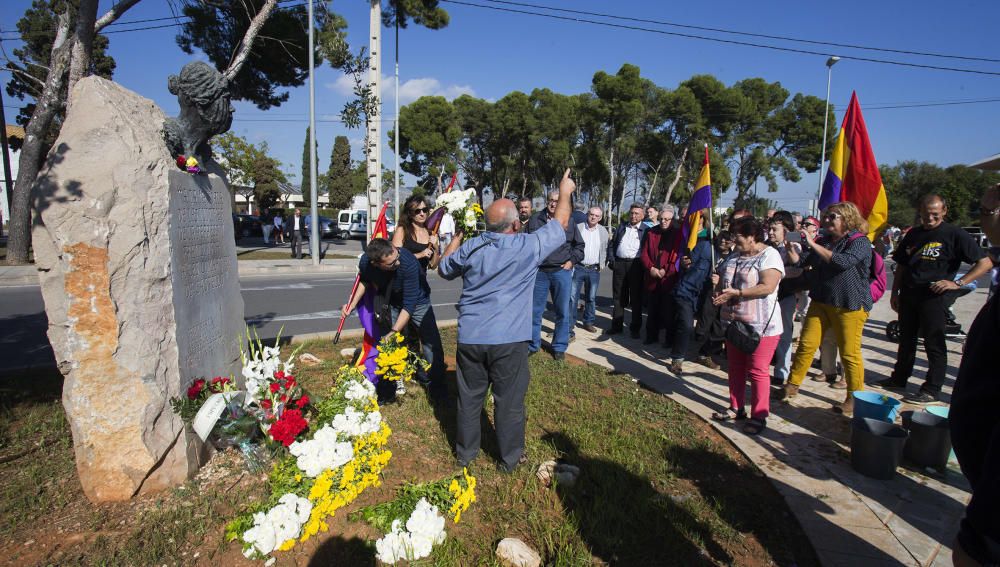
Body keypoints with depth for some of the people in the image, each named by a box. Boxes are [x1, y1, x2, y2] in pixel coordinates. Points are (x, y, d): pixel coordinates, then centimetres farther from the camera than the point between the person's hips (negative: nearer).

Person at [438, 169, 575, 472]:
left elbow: (443, 269, 18)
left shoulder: (470, 248, 0)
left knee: (469, 398, 16)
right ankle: (510, 457, 27)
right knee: (509, 401, 11)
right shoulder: (529, 246, -9)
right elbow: (560, 224, 8)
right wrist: (565, 193, 23)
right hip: (509, 341, -3)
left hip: (470, 337, 3)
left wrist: (457, 236, 29)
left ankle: (465, 452, 33)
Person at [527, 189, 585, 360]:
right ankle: (533, 345, 21)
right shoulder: (535, 219, 4)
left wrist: (572, 261, 4)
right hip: (539, 271, 0)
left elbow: (579, 245, 16)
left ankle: (559, 347, 19)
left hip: (561, 271, 0)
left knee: (563, 312, 5)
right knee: (535, 310, 6)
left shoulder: (569, 222, 6)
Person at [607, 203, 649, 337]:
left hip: (636, 265, -3)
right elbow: (611, 244, 14)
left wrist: (644, 265, -12)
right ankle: (616, 325, 17)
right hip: (619, 264, 4)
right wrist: (611, 259, 2)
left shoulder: (646, 230, 3)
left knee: (636, 298, 3)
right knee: (618, 297, 9)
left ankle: (635, 328, 11)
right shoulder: (621, 227, 14)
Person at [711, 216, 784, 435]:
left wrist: (736, 293, -27)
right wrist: (718, 282, -2)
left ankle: (759, 416, 11)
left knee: (757, 371, -1)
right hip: (734, 322, 8)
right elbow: (722, 278, 21)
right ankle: (736, 408, 28)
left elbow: (767, 287, -23)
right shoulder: (734, 256, 13)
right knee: (735, 368, 15)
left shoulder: (769, 255, -11)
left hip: (761, 326, -8)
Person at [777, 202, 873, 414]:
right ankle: (792, 385, 16)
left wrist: (813, 245, -25)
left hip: (849, 305, -6)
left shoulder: (860, 242, -7)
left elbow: (844, 262, -27)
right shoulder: (822, 241, 11)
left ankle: (855, 398, 16)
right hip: (820, 301, 6)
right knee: (806, 344, 5)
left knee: (849, 353, 2)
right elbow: (806, 267, 23)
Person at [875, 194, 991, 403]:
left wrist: (957, 283, -16)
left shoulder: (954, 234, -5)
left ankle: (932, 389, 8)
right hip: (909, 294, 5)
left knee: (934, 343, 1)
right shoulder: (913, 234, 11)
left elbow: (985, 263, -7)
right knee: (906, 339, 15)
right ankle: (899, 378, 27)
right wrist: (895, 292, 11)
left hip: (934, 297, -5)